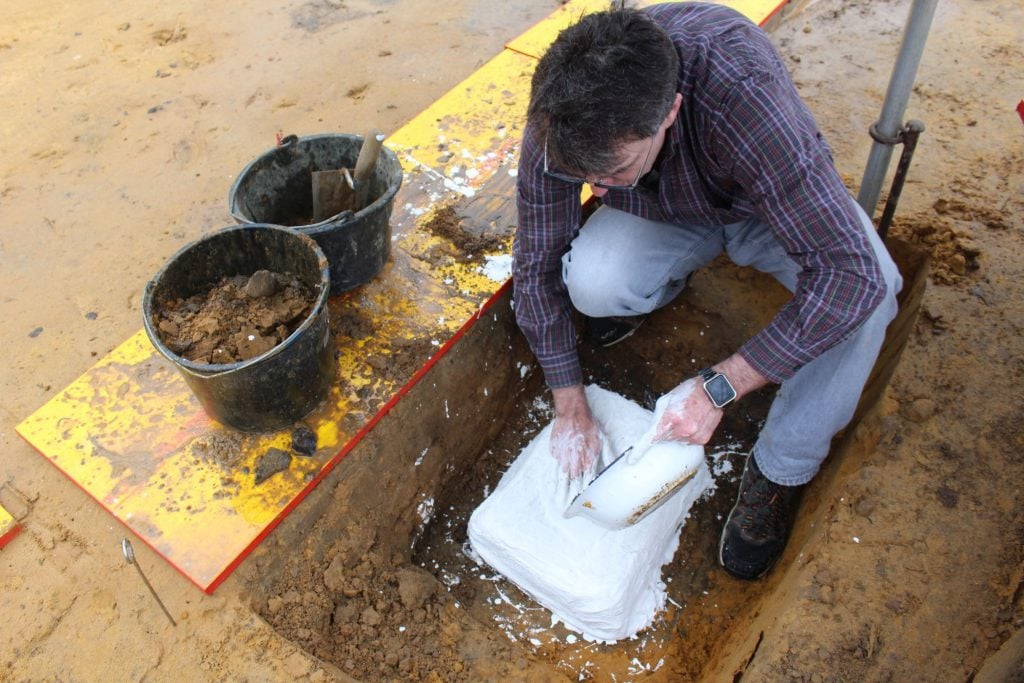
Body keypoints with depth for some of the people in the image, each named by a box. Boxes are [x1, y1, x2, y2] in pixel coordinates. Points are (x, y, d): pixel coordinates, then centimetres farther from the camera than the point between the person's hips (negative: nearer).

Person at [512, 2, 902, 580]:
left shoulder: (742, 95, -42)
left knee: (869, 288, -33)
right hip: (665, 216, 2)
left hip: (775, 203, -1)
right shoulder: (563, 119, -30)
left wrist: (718, 388, -42)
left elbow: (850, 270, -43)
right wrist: (572, 409, -18)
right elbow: (537, 265, -19)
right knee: (591, 284, -30)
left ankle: (782, 471, -9)